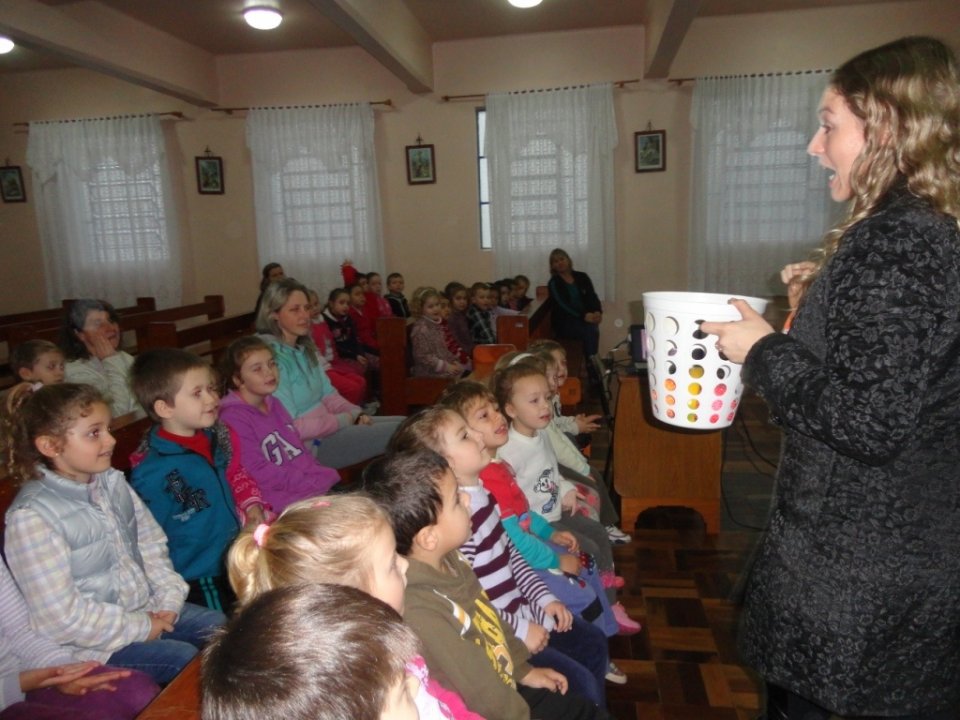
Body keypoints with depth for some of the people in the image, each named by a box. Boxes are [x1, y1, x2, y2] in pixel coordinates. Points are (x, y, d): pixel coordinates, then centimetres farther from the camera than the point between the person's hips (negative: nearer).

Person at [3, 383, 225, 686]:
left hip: (146, 607, 7)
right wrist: (141, 628, -17)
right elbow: (59, 618, -23)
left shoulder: (113, 482, 0)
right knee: (182, 658, -18)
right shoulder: (32, 517, -22)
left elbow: (151, 542, 7)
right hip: (92, 642, -7)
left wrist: (169, 599, -7)